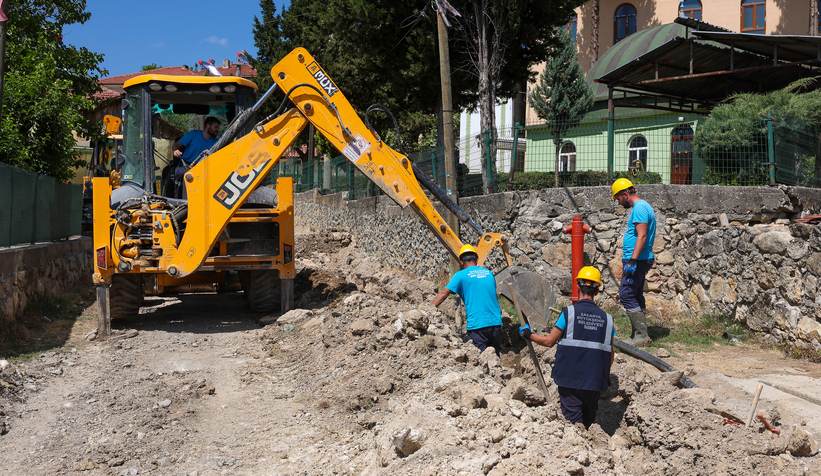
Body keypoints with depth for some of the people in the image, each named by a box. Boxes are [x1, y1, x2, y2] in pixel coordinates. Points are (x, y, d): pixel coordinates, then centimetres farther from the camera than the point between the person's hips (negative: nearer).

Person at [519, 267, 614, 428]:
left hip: (570, 378, -3)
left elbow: (549, 341, -3)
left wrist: (528, 334, 14)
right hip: (595, 382, 4)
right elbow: (611, 354, 8)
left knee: (573, 422, 0)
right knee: (588, 420, 17)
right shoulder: (606, 318, 5)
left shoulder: (569, 312, -7)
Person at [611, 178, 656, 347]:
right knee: (636, 297, 12)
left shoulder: (639, 208, -14)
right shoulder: (643, 206, 19)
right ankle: (639, 335, 16)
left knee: (626, 295, -10)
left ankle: (641, 336, -8)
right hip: (639, 260, 11)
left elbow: (641, 236, -23)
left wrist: (632, 261, -26)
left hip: (637, 260, -11)